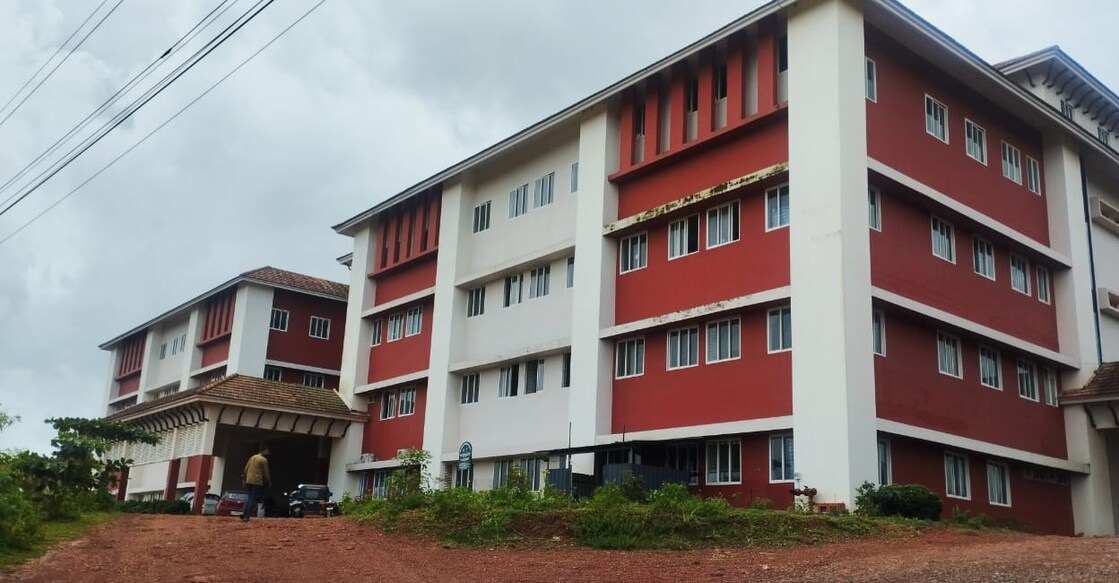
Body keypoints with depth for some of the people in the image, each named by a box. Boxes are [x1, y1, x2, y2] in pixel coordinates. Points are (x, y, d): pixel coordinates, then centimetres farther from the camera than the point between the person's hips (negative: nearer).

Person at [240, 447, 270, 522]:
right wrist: (268, 481, 8)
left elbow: (246, 469, 16)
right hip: (257, 481, -7)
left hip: (249, 481, 7)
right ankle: (247, 516, -9)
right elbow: (265, 472, -3)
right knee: (253, 499, -4)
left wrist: (244, 479, 19)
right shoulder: (264, 460, -5)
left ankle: (244, 514, 11)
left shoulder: (252, 458, 17)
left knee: (250, 498, 17)